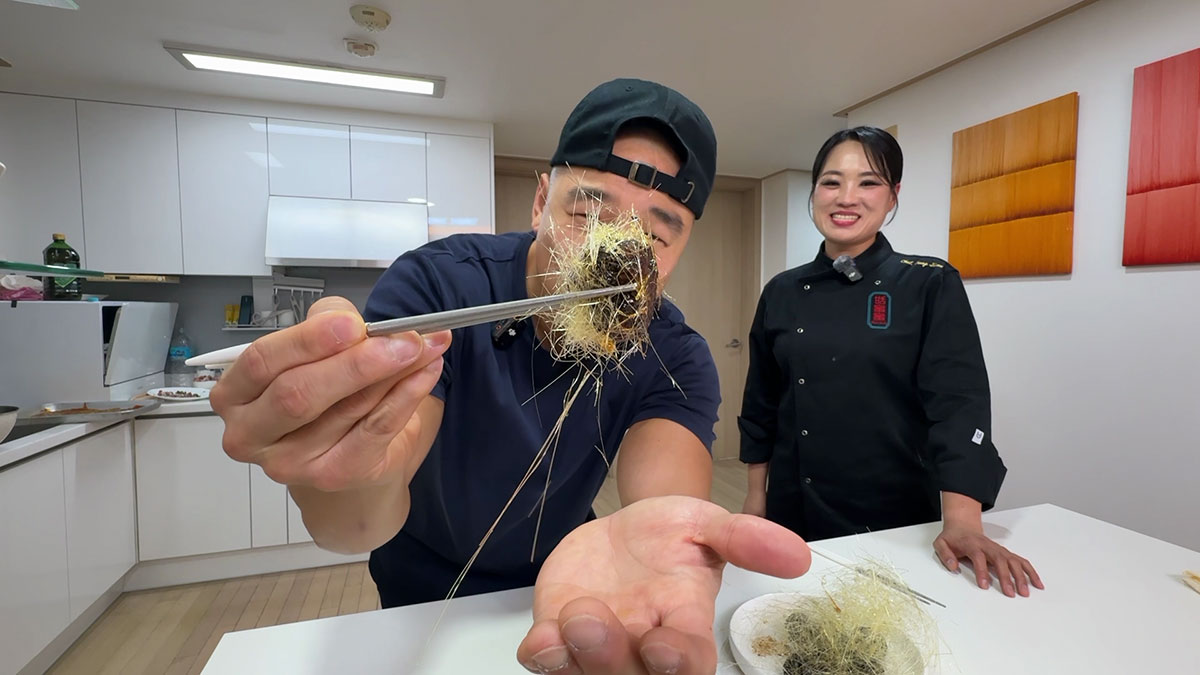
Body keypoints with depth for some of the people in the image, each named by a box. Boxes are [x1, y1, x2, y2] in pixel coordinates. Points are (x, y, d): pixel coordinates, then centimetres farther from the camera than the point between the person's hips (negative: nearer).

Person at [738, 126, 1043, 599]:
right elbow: (761, 405, 5)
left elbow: (959, 401, -15)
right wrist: (756, 494, 6)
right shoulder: (781, 293, 0)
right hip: (794, 514, 3)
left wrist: (962, 522, -25)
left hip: (896, 517, -2)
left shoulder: (931, 285, -7)